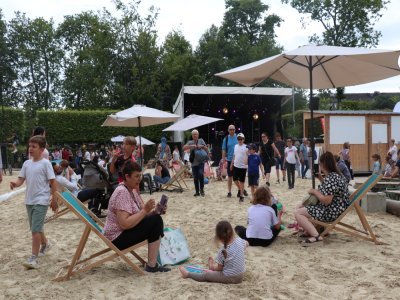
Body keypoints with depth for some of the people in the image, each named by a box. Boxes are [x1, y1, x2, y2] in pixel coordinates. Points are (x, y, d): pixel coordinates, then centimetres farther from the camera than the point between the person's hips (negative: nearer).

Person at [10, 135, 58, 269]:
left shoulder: (45, 163, -10)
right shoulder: (27, 163, 7)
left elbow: (53, 182, -8)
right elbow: (21, 180, 5)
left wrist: (54, 199, -8)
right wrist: (14, 183, -18)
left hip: (41, 201, -7)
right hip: (29, 201, 7)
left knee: (35, 229, -11)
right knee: (36, 228, 20)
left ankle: (33, 259, -6)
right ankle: (45, 244, 46)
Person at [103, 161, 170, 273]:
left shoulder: (132, 190, 7)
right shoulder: (122, 192, -23)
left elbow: (141, 214, 8)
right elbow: (124, 224, -30)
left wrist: (155, 210, -11)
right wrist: (145, 210, -26)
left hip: (127, 231, 10)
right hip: (118, 238, -10)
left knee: (156, 219, 5)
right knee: (156, 221, -18)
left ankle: (157, 259, 8)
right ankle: (151, 265, -13)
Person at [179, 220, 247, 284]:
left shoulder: (223, 251, -22)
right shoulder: (239, 241, -9)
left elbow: (220, 268, -8)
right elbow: (247, 244, 17)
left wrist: (212, 267, 13)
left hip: (229, 278, -5)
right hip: (241, 276, 6)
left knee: (206, 274, 12)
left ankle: (188, 274, 26)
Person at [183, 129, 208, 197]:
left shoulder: (201, 140, 10)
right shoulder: (190, 142, 11)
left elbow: (206, 149, 13)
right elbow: (184, 148, -3)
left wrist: (202, 146, -7)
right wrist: (191, 146, -17)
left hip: (201, 162, -2)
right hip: (194, 163, 2)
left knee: (201, 174, -19)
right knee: (195, 178, 4)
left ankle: (202, 190, -6)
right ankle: (197, 192, 15)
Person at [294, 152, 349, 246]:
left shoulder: (330, 178, -24)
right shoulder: (336, 174, 8)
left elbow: (326, 201, -28)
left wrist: (314, 191, -13)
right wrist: (320, 178, 12)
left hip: (331, 212, -11)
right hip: (335, 209, 11)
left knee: (297, 213, -15)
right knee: (301, 207, 21)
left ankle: (316, 236, -23)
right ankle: (310, 229, 10)